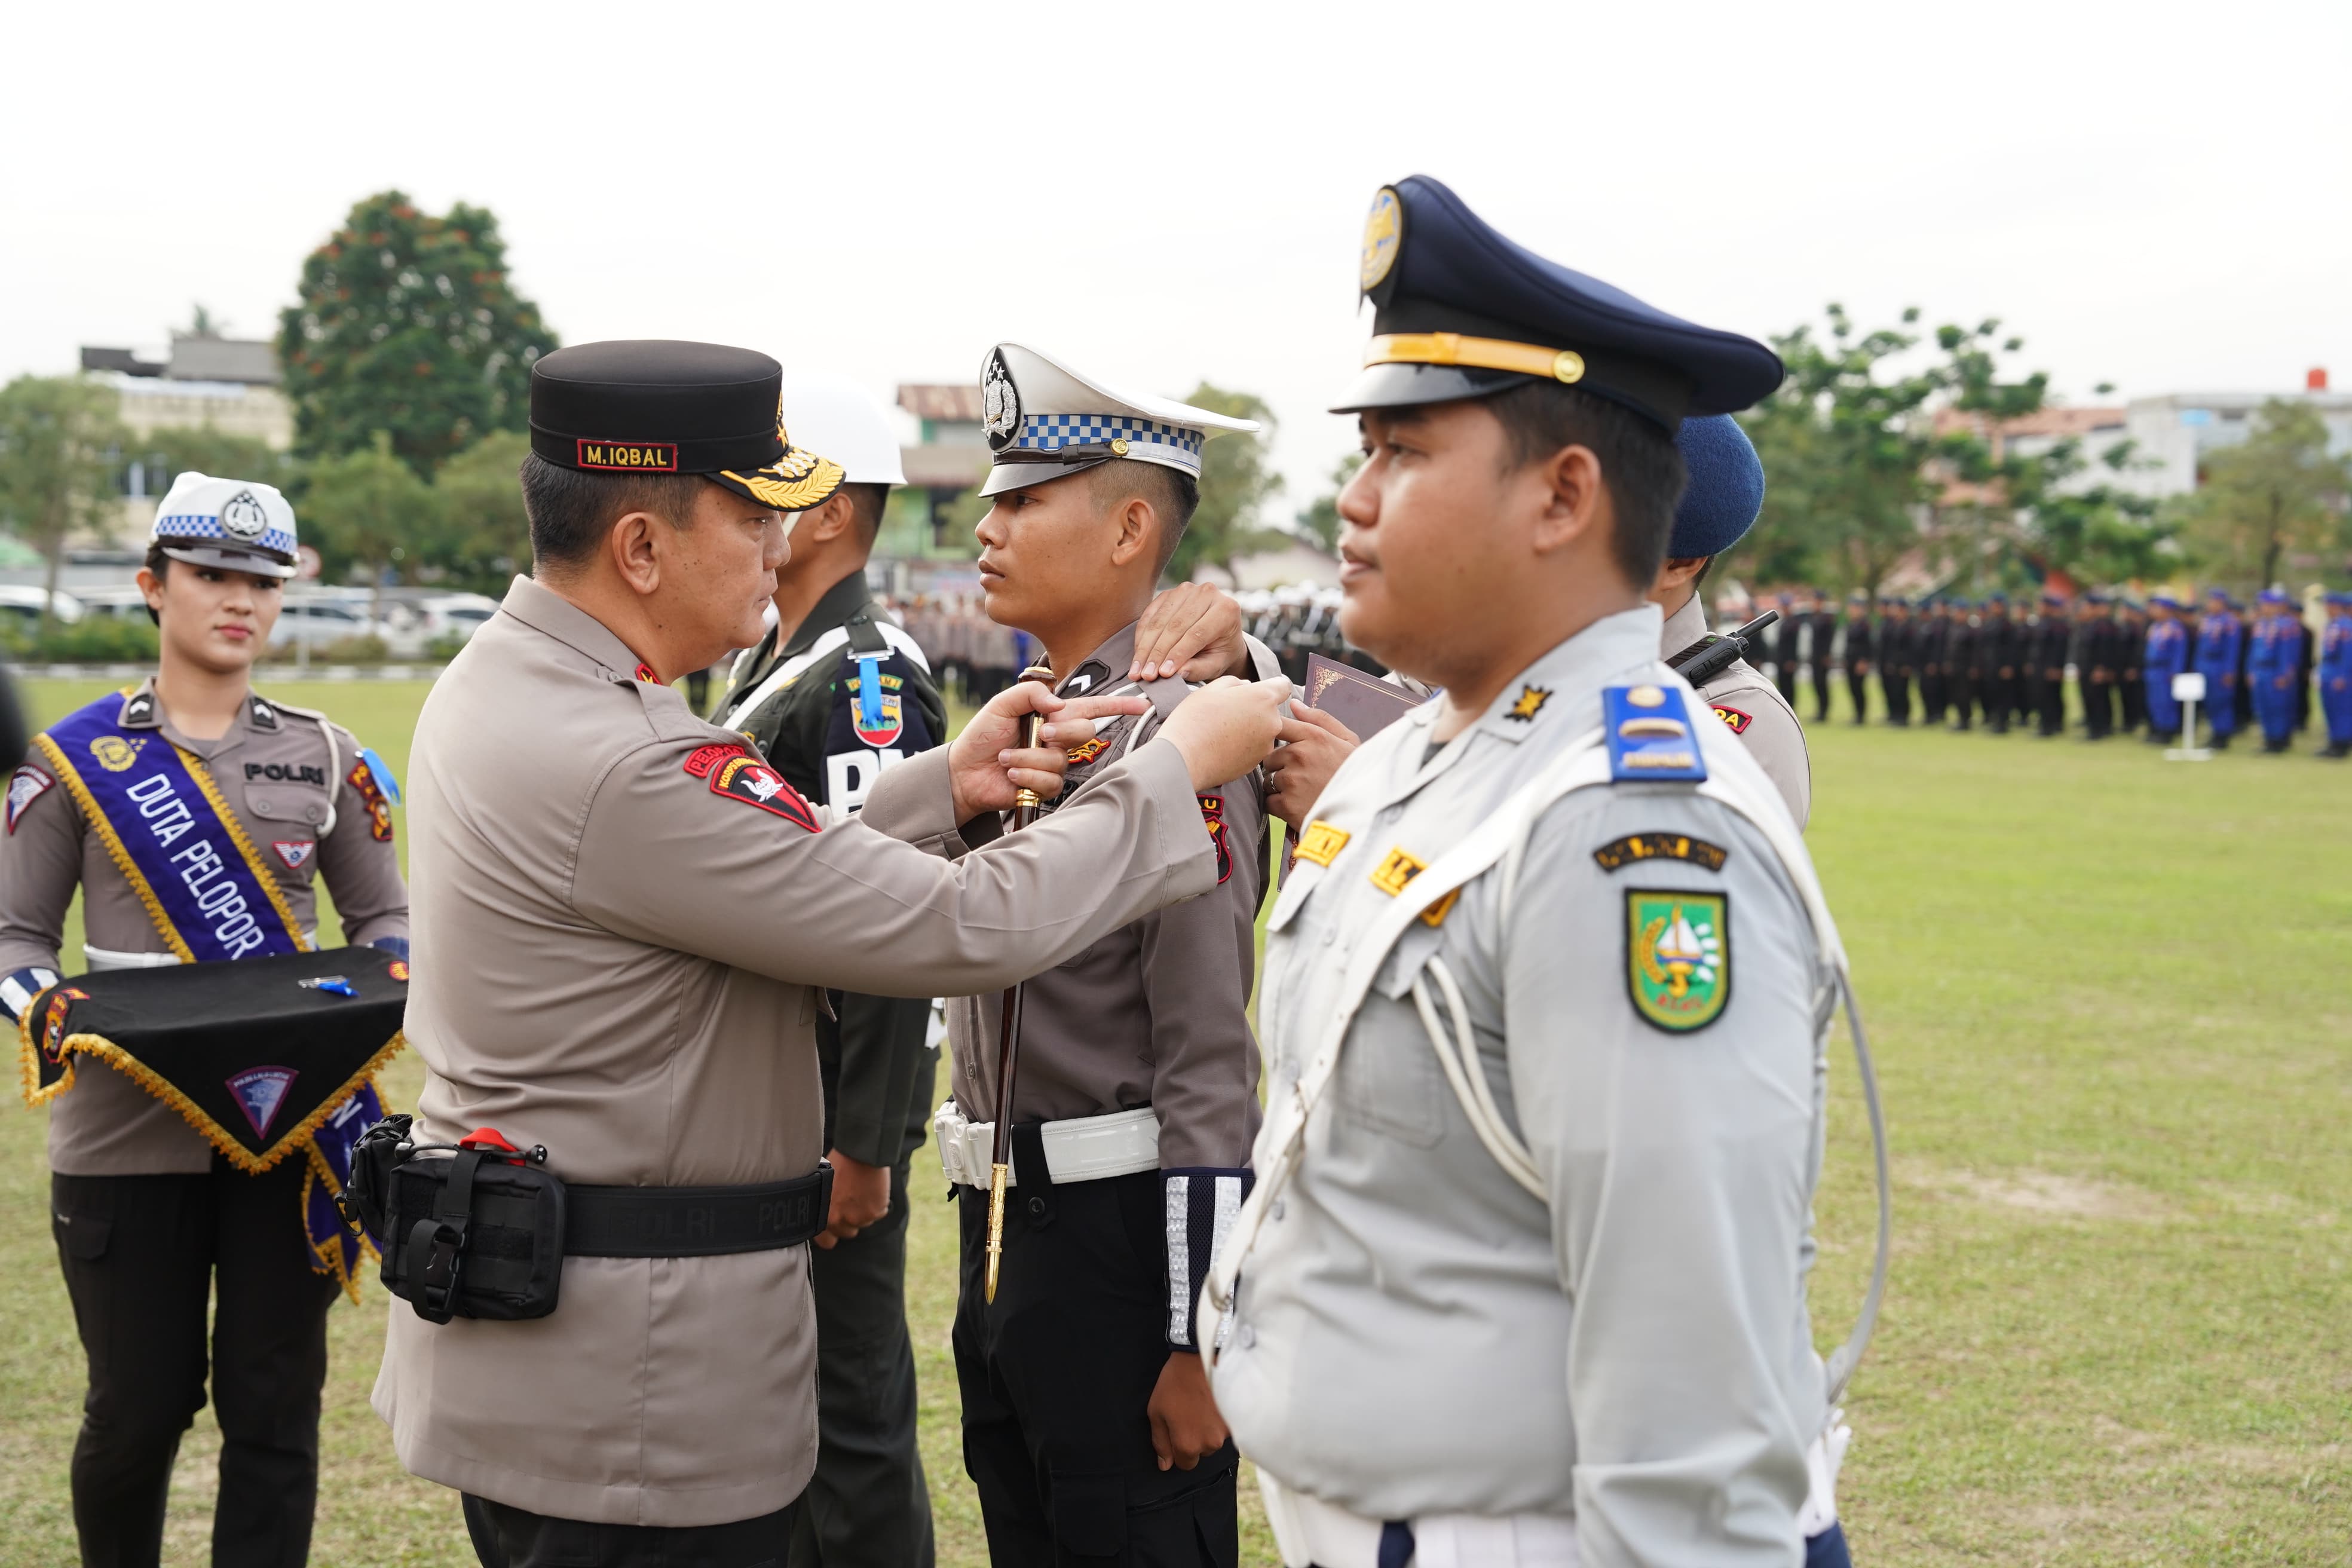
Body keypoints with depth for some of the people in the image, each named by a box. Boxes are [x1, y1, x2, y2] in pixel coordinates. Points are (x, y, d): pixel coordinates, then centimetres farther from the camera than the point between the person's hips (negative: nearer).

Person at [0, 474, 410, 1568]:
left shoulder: (324, 758, 8)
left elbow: (385, 914, 13)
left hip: (287, 1122, 1)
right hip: (127, 1133, -1)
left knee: (273, 1410, 2)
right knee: (139, 1406, 8)